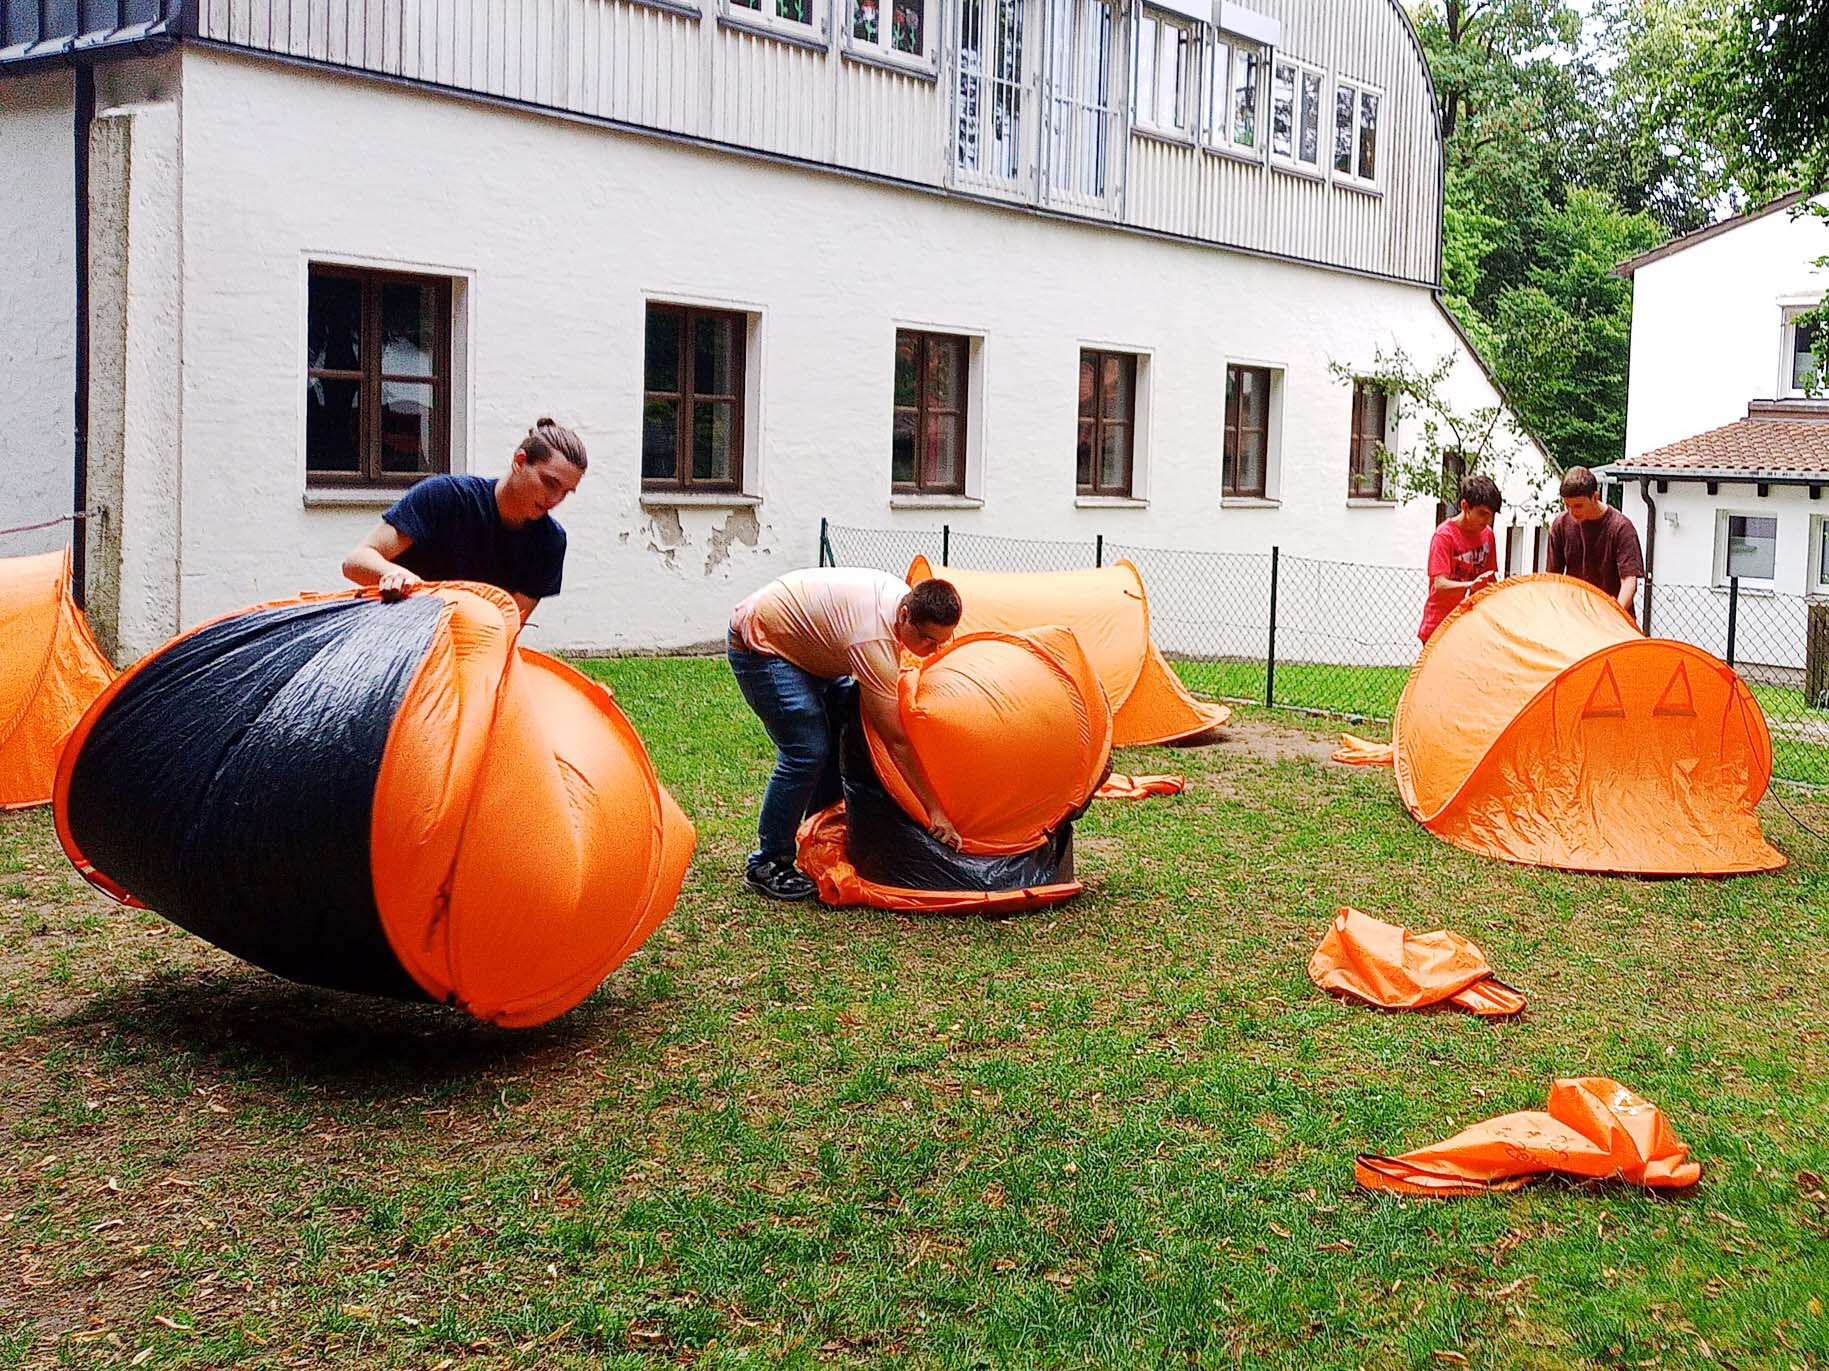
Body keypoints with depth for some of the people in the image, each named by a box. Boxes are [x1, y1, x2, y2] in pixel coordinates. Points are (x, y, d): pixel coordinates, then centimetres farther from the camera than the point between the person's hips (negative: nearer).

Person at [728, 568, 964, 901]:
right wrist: (934, 810, -27)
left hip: (800, 646, 10)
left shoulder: (905, 596, -9)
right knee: (805, 754, -16)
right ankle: (767, 866, -5)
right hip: (760, 645, -10)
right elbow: (897, 742, -31)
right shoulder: (873, 638, -35)